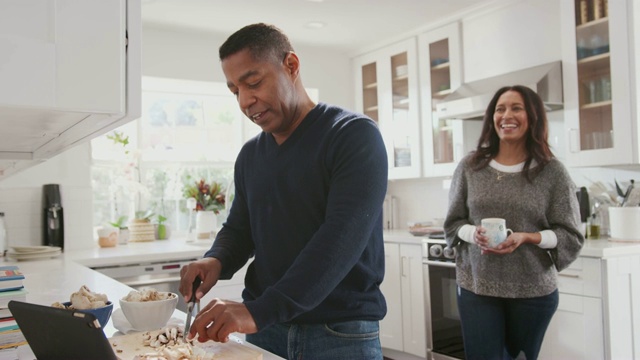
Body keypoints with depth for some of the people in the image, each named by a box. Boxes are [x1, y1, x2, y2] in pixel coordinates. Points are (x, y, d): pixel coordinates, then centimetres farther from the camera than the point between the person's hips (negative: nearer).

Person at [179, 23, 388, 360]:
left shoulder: (355, 136, -12)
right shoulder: (249, 155, 8)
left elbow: (342, 237, -23)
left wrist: (260, 311, -31)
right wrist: (216, 260, -9)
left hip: (341, 332, -5)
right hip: (264, 328, 5)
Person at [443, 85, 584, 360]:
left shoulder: (552, 171, -5)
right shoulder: (469, 166, 0)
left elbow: (571, 236, -4)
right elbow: (452, 223, 6)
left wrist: (526, 237, -20)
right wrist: (473, 233, -16)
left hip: (533, 291, 0)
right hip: (476, 288, 0)